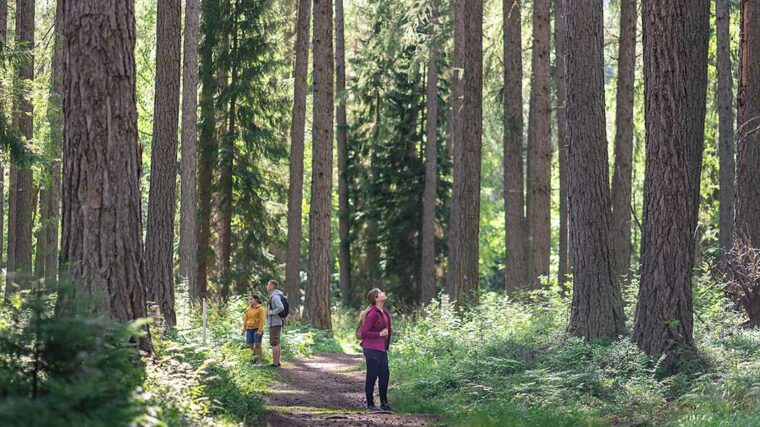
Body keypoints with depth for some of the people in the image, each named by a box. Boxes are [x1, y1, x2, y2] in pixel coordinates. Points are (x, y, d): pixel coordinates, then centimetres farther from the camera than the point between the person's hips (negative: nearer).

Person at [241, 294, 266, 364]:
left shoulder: (260, 309, -4)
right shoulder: (248, 309, 14)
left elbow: (262, 320, -10)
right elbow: (245, 320, 18)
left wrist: (260, 330, -17)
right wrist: (243, 330, 13)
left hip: (257, 329, -6)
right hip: (249, 329, 6)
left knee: (257, 344, -5)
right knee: (250, 345, 2)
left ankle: (258, 360, -1)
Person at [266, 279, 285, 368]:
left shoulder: (275, 296, -17)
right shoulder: (275, 296, 15)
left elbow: (281, 307, -31)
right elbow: (280, 307, 26)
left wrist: (271, 312, -19)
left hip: (274, 323, -10)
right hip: (277, 323, 10)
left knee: (274, 344, -7)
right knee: (276, 344, 13)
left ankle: (275, 363, -6)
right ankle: (277, 362, 17)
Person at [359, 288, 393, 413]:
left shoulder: (384, 311, 10)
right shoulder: (373, 313, -17)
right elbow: (364, 333, -19)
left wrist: (389, 330, 9)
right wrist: (379, 334, -17)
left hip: (382, 348, 9)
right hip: (372, 348, -9)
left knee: (385, 375, 12)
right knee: (372, 376, -1)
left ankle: (384, 404, 21)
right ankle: (370, 405, 7)